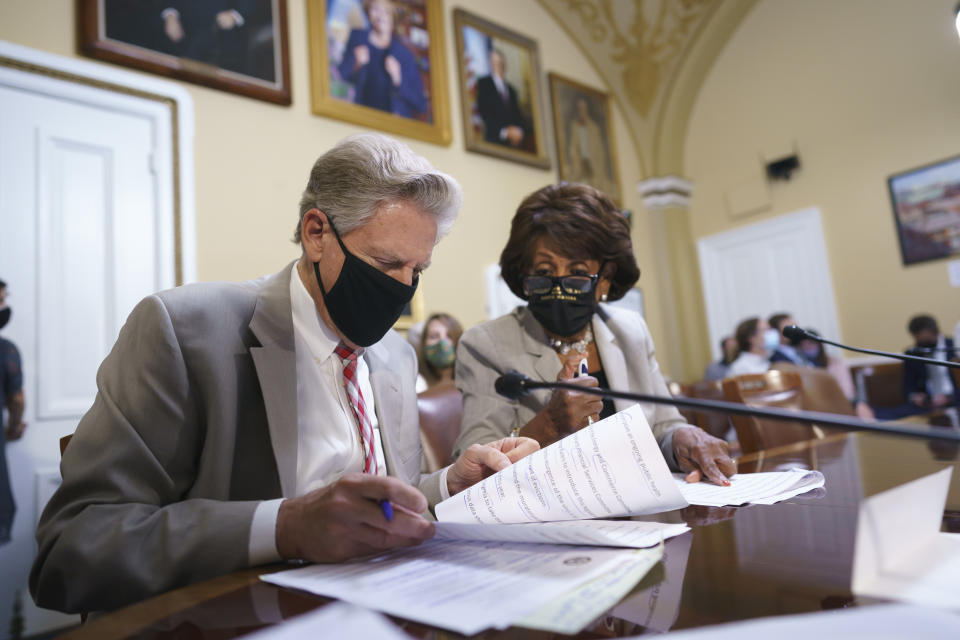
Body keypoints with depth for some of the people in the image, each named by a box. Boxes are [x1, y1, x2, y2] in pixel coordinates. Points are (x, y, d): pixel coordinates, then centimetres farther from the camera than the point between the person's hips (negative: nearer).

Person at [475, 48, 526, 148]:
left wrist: (520, 130, -5)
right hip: (494, 139, -5)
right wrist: (505, 131, -13)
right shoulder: (482, 83, 2)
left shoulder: (511, 88, 20)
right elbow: (482, 112, -7)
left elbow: (518, 114, 17)